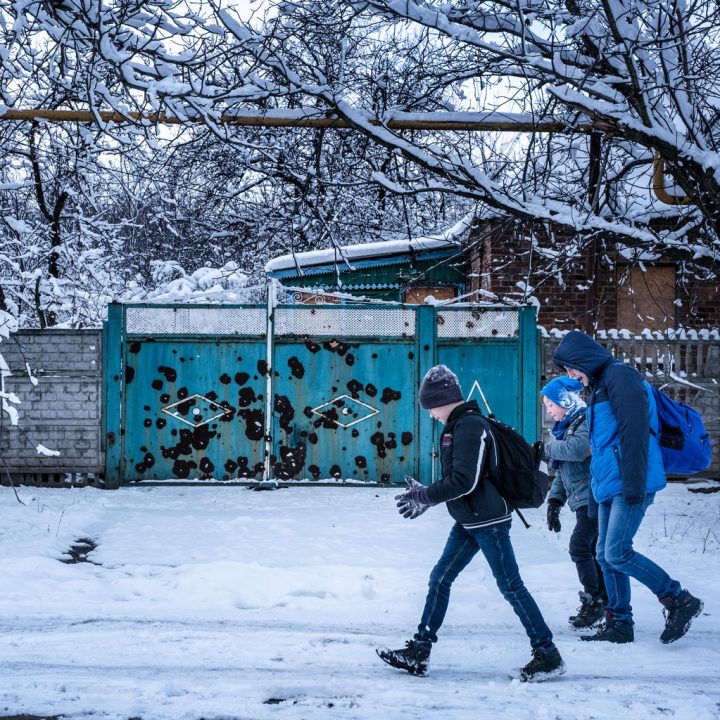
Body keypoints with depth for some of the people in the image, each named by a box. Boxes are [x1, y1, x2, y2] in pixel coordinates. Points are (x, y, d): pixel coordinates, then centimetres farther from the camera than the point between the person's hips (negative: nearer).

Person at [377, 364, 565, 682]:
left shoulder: (470, 426, -17)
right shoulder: (458, 426, 14)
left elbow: (463, 482, -23)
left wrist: (422, 496, -13)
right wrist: (424, 496, 14)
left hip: (488, 520, -10)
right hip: (468, 522, 10)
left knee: (510, 586, -6)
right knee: (439, 580, 10)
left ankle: (548, 654, 2)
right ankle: (418, 651, 15)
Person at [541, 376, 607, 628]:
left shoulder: (586, 421, -10)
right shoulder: (565, 427, 18)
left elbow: (577, 449, -30)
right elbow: (562, 472, 21)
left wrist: (550, 448, -13)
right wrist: (554, 500, 10)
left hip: (594, 498, -9)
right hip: (582, 501, 9)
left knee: (579, 546, -11)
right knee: (592, 550, 8)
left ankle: (594, 601, -4)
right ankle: (605, 601, 12)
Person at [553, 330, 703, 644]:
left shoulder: (620, 377, -12)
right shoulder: (598, 386, 19)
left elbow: (634, 433, -20)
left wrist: (634, 486, -23)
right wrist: (598, 487, 23)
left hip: (629, 486, -10)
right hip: (610, 486, 10)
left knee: (617, 553, -13)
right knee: (606, 555, 9)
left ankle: (680, 601, -1)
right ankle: (619, 624, 16)